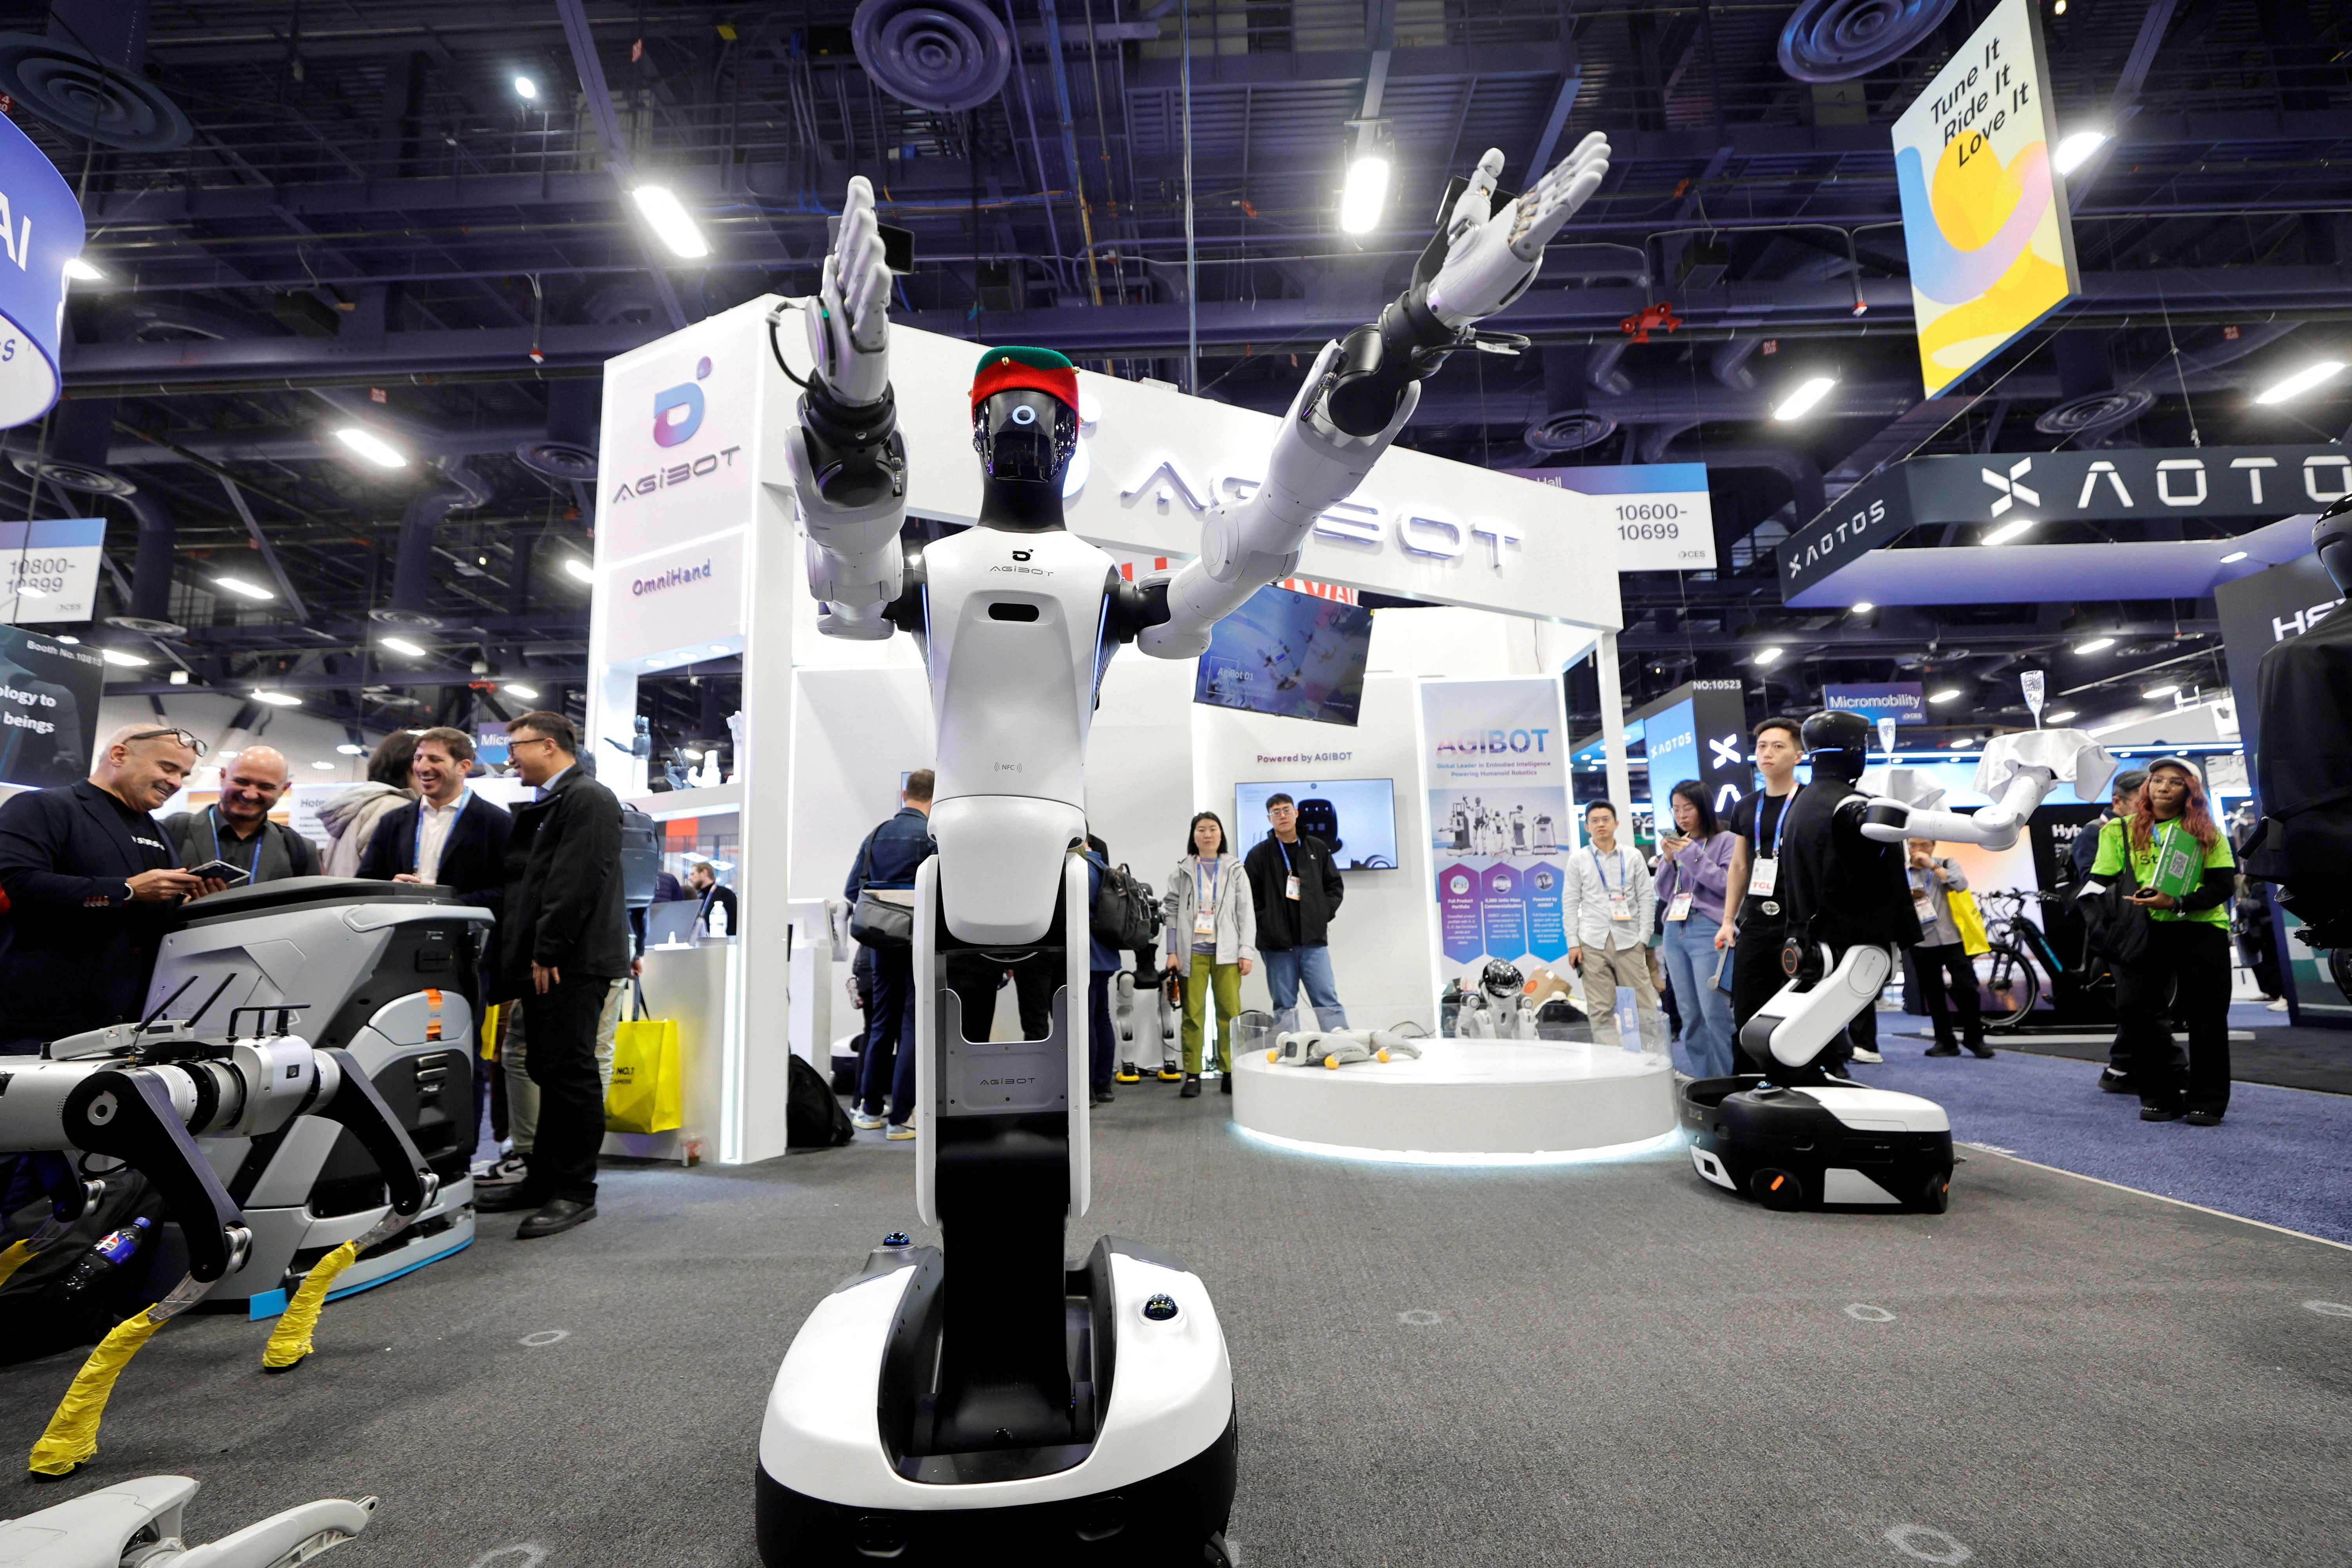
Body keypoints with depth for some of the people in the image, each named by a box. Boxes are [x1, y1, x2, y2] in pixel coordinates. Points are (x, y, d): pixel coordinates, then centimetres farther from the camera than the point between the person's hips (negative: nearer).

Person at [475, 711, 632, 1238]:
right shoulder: (545, 805, 21)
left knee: (570, 1073, -6)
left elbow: (576, 883, -19)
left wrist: (548, 952, -18)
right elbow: (524, 882, 22)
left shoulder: (589, 800, -10)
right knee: (548, 1072, 15)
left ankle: (576, 1192, 3)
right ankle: (543, 1179, 26)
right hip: (546, 963, 10)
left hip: (574, 963, -10)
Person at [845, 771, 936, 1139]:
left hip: (883, 941, 6)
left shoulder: (876, 835, 7)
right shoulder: (936, 836, -12)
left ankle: (870, 1109, 26)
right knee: (913, 1025, 2)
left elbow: (852, 891, 6)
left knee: (882, 1023, 16)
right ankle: (901, 1118, 5)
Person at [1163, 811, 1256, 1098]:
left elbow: (1246, 912, 5)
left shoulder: (1234, 869, 9)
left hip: (1226, 952, 0)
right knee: (1192, 1014, -1)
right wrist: (1172, 952, -3)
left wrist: (1246, 952, -2)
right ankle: (1192, 1075, 6)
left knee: (1230, 1013, 0)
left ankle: (1230, 1072, 9)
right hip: (1192, 952, 0)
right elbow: (1172, 911, 5)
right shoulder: (1182, 871, 8)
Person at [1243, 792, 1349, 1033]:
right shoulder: (1259, 854, 4)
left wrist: (1324, 914, 3)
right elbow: (1248, 895, 4)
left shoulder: (1317, 848, 10)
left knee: (1328, 999, -2)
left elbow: (1336, 886, 15)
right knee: (1284, 1006, 4)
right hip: (1277, 943, -1)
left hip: (1314, 941, 1)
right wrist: (1265, 921, -5)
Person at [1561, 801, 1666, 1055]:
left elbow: (1646, 899, 9)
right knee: (1600, 1010, -1)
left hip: (1629, 941, 0)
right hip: (1593, 943, 0)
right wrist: (1573, 944, 0)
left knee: (1644, 1006, -1)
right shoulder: (1578, 861, 8)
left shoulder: (1633, 857, 10)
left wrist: (1644, 938, 0)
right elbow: (1570, 904, 7)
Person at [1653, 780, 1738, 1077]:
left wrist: (1691, 855, -11)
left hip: (1708, 930, -6)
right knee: (1689, 1014, 8)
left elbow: (1727, 884, -11)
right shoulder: (1677, 844, 14)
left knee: (1714, 1012, -10)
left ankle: (1730, 1081, 0)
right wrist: (1669, 860, 1)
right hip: (1675, 931, 6)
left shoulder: (1726, 841, 0)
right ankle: (1703, 1081, 16)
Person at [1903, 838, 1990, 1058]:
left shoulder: (1946, 864, 7)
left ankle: (1974, 1038, 9)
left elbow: (1961, 884, -13)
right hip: (1922, 943, 1)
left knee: (1966, 988, -6)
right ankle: (1945, 1041, 15)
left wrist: (1932, 865, -13)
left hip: (1952, 938, -1)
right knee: (1933, 995, 6)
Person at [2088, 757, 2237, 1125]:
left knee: (2205, 1016, 3)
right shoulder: (2120, 831, 7)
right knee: (2133, 1008, -8)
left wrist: (2177, 903, -17)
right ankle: (2161, 1096, 5)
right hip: (2144, 931, 0)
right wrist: (2128, 901, -14)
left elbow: (2224, 886, -2)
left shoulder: (2207, 833, 6)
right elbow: (2099, 885, 5)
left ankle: (2206, 1102, 16)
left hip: (2200, 928, 0)